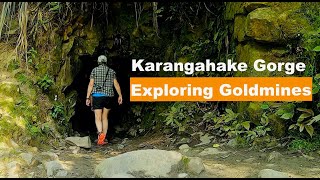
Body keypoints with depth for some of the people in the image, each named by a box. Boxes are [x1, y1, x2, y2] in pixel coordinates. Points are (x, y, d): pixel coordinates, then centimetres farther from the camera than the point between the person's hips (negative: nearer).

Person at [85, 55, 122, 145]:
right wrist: (120, 96, 8)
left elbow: (91, 84, -4)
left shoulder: (94, 70, 2)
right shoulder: (111, 71, 8)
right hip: (108, 96, 3)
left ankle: (100, 133, -30)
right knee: (105, 117, 14)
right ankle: (103, 139, 14)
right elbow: (116, 84, 2)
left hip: (97, 96, -3)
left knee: (98, 118, -3)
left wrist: (88, 97, -3)